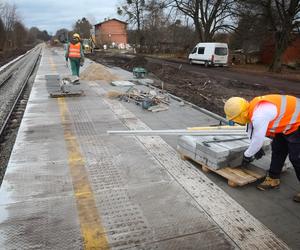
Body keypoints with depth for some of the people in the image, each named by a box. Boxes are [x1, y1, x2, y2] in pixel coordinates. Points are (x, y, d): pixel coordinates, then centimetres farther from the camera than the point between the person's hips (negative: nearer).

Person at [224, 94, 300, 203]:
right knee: (277, 150, 15)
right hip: (288, 122, 10)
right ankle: (273, 179, 27)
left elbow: (258, 140, -22)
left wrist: (247, 155, -7)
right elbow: (253, 132, 11)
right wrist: (257, 148, 14)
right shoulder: (253, 108, -3)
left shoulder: (259, 116, -33)